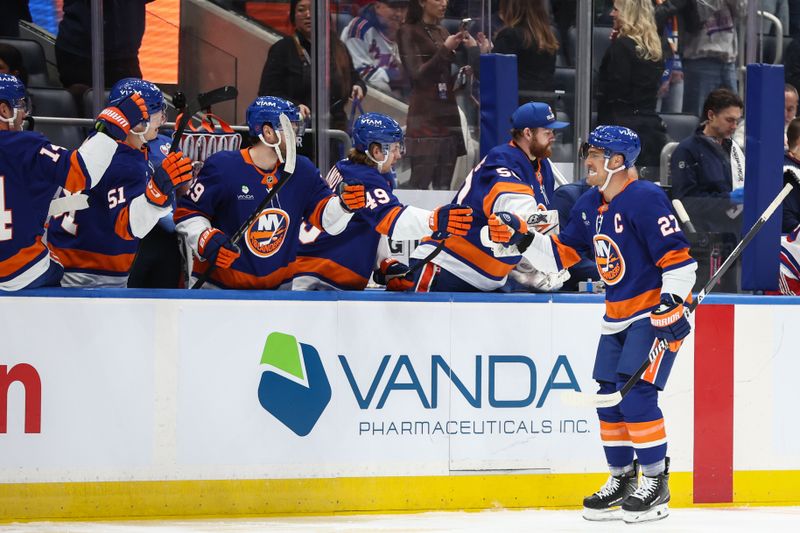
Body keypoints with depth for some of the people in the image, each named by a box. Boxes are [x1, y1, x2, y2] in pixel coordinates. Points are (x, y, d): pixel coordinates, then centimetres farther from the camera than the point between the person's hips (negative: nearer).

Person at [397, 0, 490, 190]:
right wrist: (445, 49, -17)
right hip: (425, 115, -7)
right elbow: (417, 74, -11)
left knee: (444, 186, 2)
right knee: (421, 183, -12)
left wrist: (476, 51, 3)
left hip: (448, 112, 7)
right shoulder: (409, 32, -2)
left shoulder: (442, 32, 18)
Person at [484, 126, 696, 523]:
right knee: (607, 394, 7)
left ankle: (655, 485, -7)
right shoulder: (589, 206, 8)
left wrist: (670, 305, -28)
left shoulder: (645, 200, -18)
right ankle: (621, 480, 18)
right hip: (618, 316, 9)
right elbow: (561, 253, 13)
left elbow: (678, 258, -21)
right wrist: (518, 241, 0)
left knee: (635, 393, -16)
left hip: (658, 311, -9)